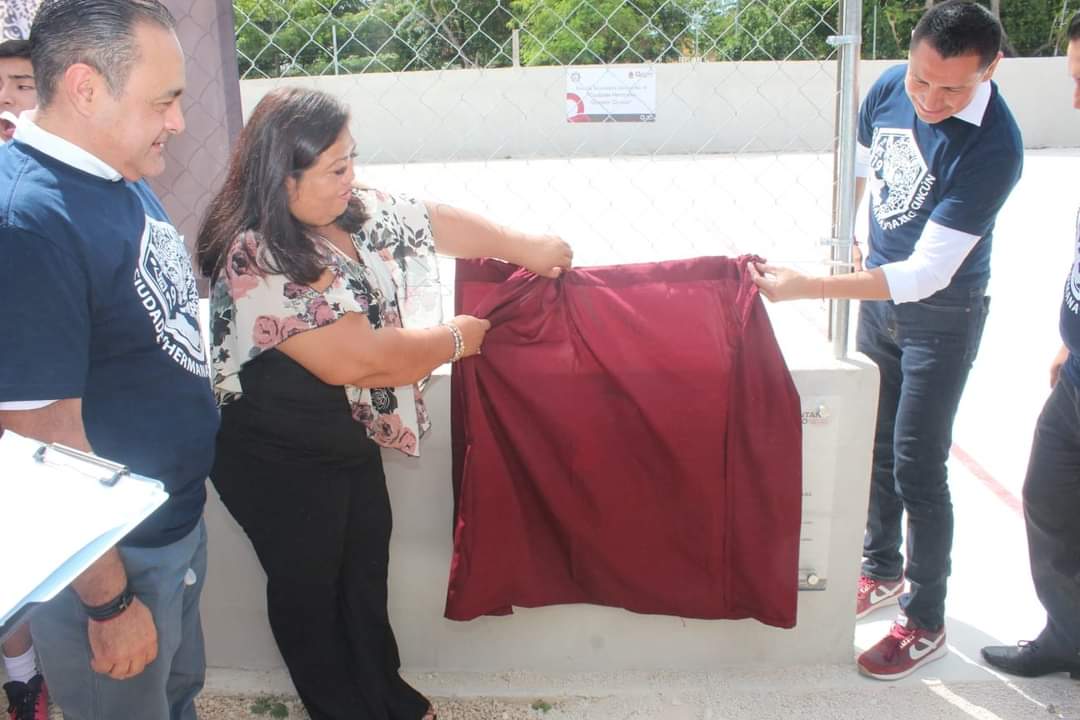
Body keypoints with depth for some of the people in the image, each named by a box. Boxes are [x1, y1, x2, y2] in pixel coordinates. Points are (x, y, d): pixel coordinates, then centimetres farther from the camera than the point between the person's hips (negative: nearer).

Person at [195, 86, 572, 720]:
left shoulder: (352, 211, -6)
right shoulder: (259, 263, -30)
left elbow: (432, 221, 9)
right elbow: (358, 358, -31)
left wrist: (526, 248, 8)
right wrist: (454, 340, -17)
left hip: (353, 441, 8)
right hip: (283, 467, -8)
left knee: (367, 570, 21)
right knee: (308, 586, 15)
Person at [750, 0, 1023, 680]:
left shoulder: (993, 147, -30)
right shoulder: (890, 88, -11)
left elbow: (927, 275, -33)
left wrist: (806, 287, -36)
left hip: (942, 314, -6)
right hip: (881, 291, 6)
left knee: (916, 469, -1)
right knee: (876, 447, 18)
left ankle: (926, 623, 18)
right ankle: (882, 571, 39)